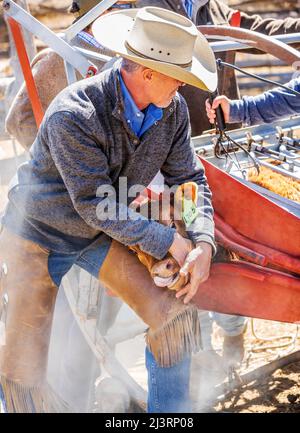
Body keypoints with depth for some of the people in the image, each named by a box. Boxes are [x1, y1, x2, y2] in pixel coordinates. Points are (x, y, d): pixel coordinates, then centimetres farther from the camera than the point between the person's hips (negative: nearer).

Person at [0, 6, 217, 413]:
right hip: (40, 231, -5)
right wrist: (169, 242, -22)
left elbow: (190, 179, -3)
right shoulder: (73, 115, -32)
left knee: (175, 316, -6)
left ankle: (169, 411, 14)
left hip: (103, 234, 6)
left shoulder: (173, 110, -12)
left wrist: (203, 242, -20)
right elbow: (97, 206, -27)